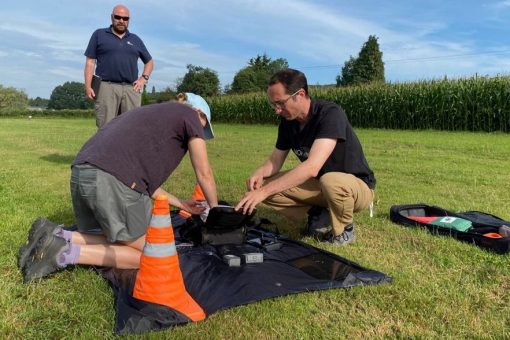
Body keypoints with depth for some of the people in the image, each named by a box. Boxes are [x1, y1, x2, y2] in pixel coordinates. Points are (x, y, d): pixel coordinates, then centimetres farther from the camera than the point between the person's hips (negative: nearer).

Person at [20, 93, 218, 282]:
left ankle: (57, 237, 4)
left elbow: (145, 177, 33)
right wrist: (214, 209, 32)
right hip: (113, 179, -9)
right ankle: (66, 254, -5)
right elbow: (204, 175, 15)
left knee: (115, 242, 23)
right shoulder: (189, 115, 12)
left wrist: (180, 204, 39)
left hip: (81, 174, 9)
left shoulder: (150, 114, 33)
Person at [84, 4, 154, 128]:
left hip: (131, 89, 2)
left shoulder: (136, 39, 21)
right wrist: (88, 86, -4)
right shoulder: (99, 34, 13)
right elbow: (90, 61, 7)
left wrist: (144, 78, 10)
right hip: (107, 87, -2)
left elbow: (149, 61, 28)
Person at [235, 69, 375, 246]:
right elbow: (275, 160, 3)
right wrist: (259, 173, -21)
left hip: (357, 185, -6)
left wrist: (264, 191, -42)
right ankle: (319, 215, 1)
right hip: (320, 185, 6)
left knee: (331, 182, -42)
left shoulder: (330, 114, -28)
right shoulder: (287, 121, -5)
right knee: (266, 186, -11)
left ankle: (344, 230, -9)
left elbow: (312, 167, -39)